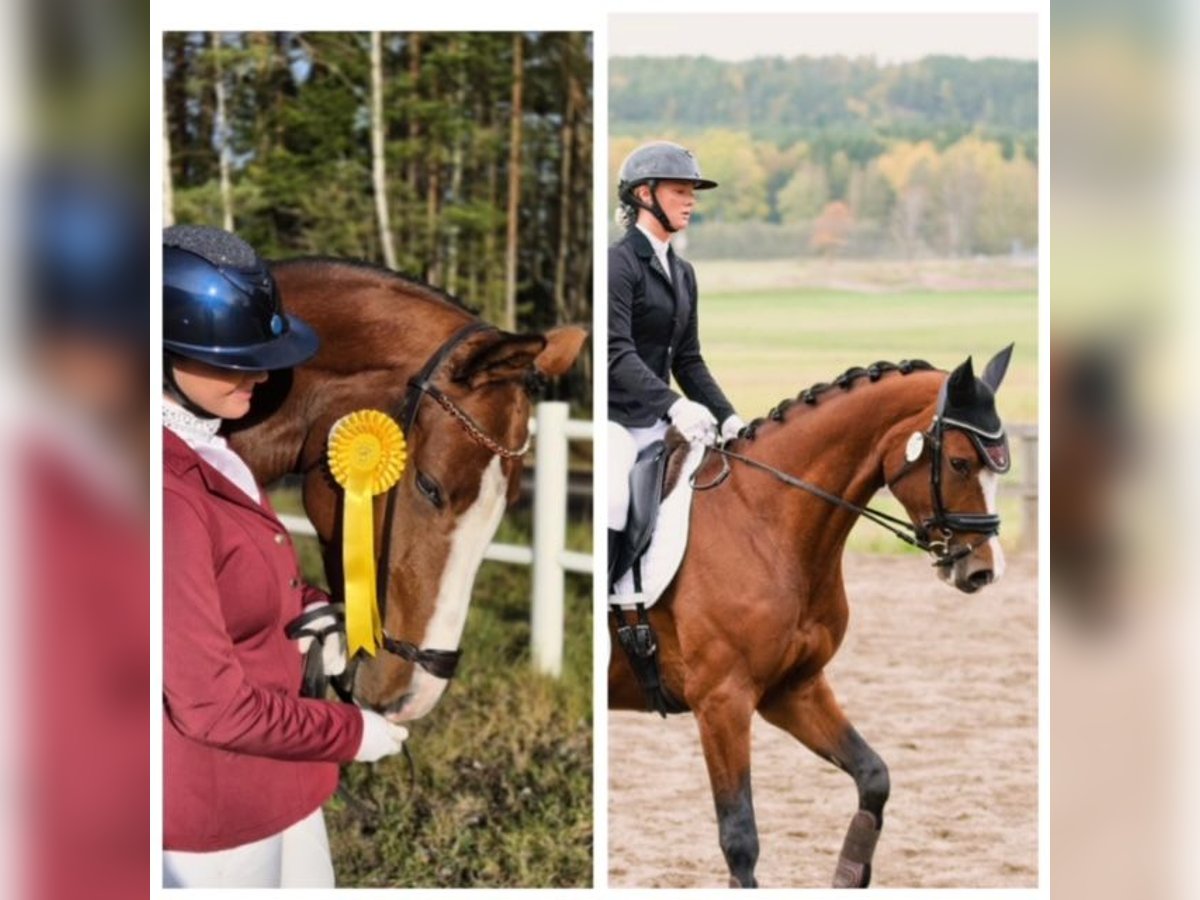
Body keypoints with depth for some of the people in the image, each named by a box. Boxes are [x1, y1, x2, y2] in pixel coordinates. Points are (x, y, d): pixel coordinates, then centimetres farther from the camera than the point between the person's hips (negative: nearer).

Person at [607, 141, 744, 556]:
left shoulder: (682, 273, 16)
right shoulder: (619, 262, -9)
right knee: (614, 502, -25)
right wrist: (674, 405, -32)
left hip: (655, 423, 8)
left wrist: (727, 418, 5)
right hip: (614, 418, -8)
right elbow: (616, 354, -20)